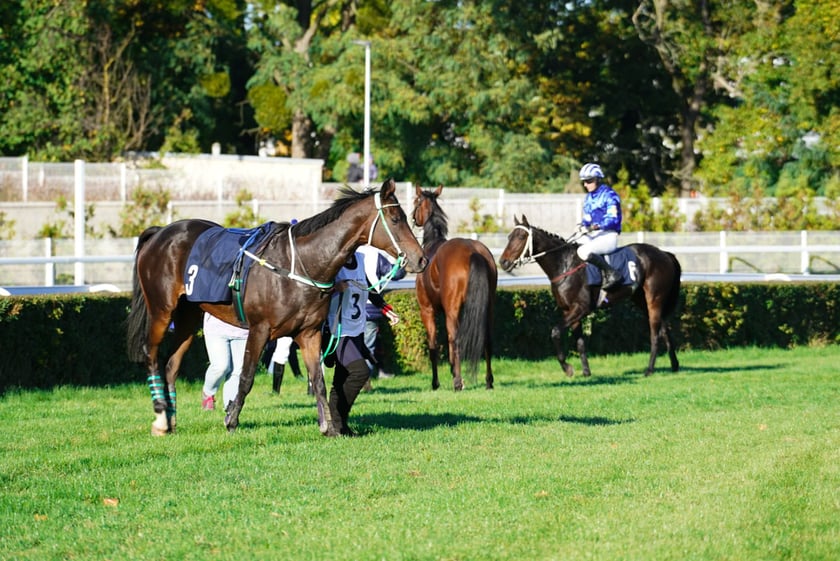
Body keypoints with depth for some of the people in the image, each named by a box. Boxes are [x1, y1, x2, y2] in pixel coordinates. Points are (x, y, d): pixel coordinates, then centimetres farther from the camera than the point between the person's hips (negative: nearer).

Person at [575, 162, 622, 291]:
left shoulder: (609, 195, -9)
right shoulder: (588, 198, 17)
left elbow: (613, 219, -17)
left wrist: (596, 226, -29)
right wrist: (583, 225, -2)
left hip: (608, 235, -9)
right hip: (592, 235, 9)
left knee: (584, 251, -33)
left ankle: (612, 274, -25)